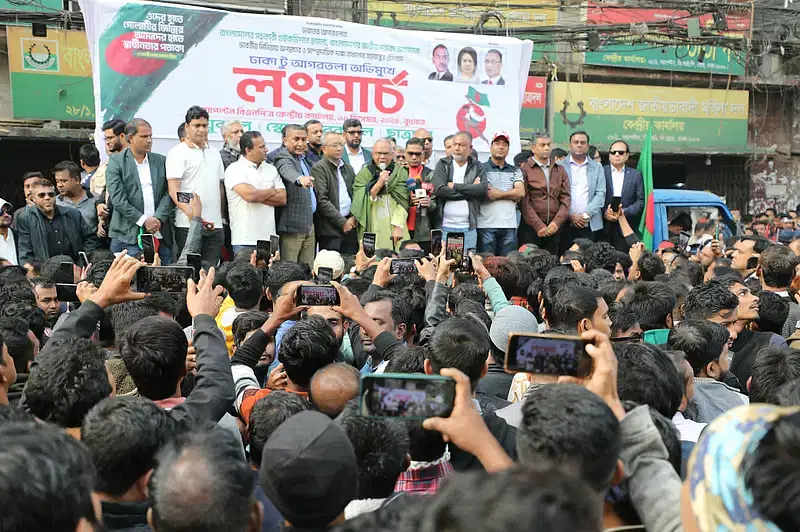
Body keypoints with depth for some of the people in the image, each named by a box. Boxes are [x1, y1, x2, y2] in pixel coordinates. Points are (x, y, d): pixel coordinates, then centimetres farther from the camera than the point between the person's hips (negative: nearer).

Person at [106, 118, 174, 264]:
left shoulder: (161, 161, 13)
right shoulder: (116, 163, 2)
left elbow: (168, 194, 7)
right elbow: (118, 199, -6)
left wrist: (158, 219, -8)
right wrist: (143, 220, -12)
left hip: (161, 235, 3)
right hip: (130, 237, -3)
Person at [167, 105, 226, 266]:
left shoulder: (214, 153, 19)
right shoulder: (178, 152, -1)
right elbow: (173, 190, -10)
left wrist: (221, 216, 14)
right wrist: (191, 214, -23)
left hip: (215, 225, 6)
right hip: (188, 225, -5)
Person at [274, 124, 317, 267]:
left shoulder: (304, 159, 16)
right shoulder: (283, 158, -11)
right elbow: (288, 170, -36)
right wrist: (300, 178, -54)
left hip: (309, 224, 8)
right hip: (292, 227, -8)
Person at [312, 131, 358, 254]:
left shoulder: (348, 168, 18)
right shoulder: (319, 169, -6)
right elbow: (322, 201, -13)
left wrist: (354, 217, 2)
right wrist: (342, 222, -12)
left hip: (350, 226, 6)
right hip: (330, 229, -6)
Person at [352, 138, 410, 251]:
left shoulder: (400, 172, 7)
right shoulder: (363, 174, 9)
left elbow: (402, 200, -2)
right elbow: (361, 201, -3)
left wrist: (398, 227, -12)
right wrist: (379, 183, -13)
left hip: (394, 226, 0)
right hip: (372, 228, 0)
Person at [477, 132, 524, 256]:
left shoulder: (515, 171, 18)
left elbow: (521, 193, 3)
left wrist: (499, 194, -6)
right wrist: (510, 193, -5)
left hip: (509, 225, 3)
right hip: (486, 224, -3)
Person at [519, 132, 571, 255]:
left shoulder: (560, 170, 15)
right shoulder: (525, 170, -1)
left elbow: (565, 198, 9)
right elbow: (524, 202, -7)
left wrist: (557, 222, -5)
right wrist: (539, 226, -12)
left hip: (554, 228, 4)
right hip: (531, 227, -4)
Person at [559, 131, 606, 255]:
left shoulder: (597, 168, 13)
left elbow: (600, 194, 4)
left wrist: (586, 214, -9)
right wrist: (570, 215, -10)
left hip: (590, 224, 2)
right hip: (566, 224, -1)